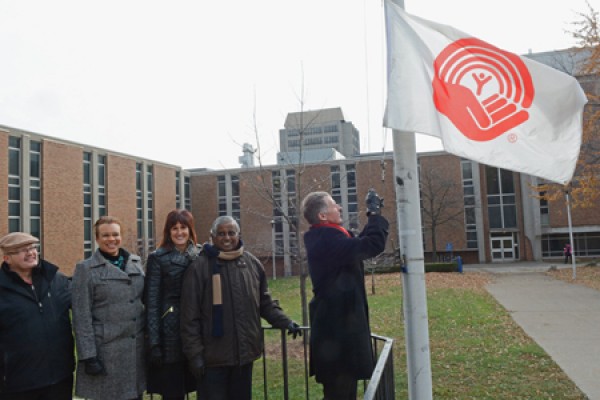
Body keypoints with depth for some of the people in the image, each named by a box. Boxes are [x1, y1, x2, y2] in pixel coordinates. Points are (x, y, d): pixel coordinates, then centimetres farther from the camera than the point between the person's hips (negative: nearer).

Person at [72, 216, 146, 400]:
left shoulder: (136, 263, 8)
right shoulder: (85, 269, -4)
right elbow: (81, 316, -7)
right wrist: (88, 356, -11)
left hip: (137, 348, 4)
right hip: (105, 350, -4)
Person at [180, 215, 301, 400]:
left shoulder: (252, 263, 3)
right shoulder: (200, 267, -9)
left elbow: (265, 303, 13)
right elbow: (190, 316, -8)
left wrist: (285, 322, 1)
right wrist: (195, 353, -10)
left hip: (245, 353, 4)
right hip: (213, 356, -4)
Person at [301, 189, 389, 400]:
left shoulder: (321, 237, 9)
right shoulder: (328, 239, -23)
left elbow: (360, 243, 19)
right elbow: (373, 244, -30)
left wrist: (373, 215, 9)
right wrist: (375, 213, -15)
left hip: (337, 320, 11)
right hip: (338, 323, -11)